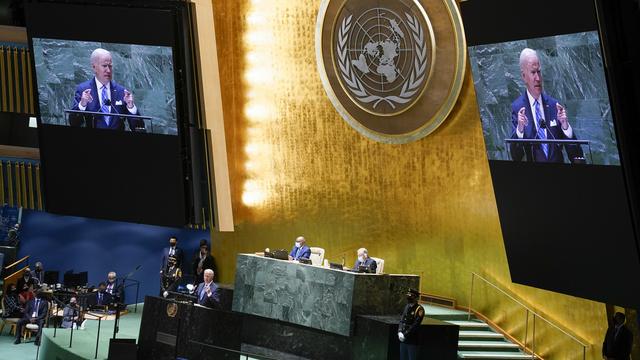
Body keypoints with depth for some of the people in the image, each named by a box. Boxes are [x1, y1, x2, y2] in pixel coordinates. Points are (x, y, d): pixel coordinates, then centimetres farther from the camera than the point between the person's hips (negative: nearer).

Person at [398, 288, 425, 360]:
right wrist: (400, 332, -6)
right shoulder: (407, 307, 10)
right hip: (403, 339, 7)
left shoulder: (419, 309, -12)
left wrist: (405, 335, -18)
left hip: (412, 341, -7)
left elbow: (415, 325, -18)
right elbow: (401, 321, 11)